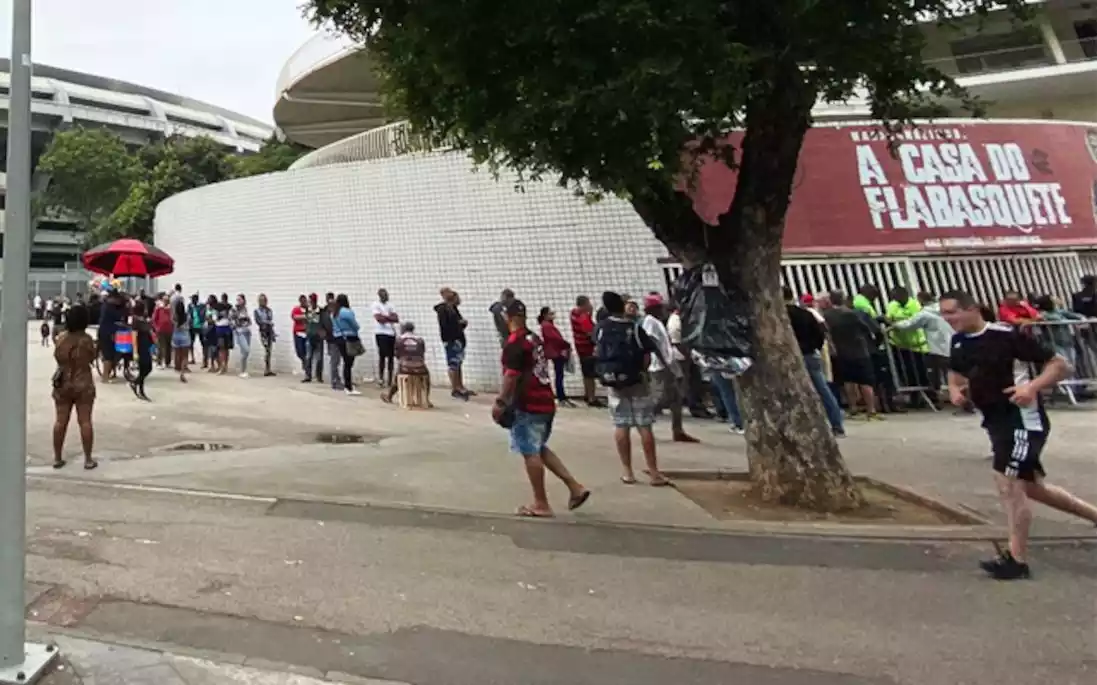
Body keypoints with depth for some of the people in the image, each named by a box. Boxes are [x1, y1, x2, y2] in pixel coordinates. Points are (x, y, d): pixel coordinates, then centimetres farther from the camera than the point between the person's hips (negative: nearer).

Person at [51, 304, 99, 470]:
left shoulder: (60, 338, 1)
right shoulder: (86, 339, -11)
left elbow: (57, 357, 11)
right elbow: (92, 359, -3)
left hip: (62, 384, 4)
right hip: (83, 385, -4)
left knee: (60, 421, 9)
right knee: (85, 421, -2)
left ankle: (57, 458, 15)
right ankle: (88, 459, 0)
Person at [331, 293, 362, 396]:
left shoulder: (334, 313, 13)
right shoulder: (347, 312, -13)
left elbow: (334, 327, 12)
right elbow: (355, 326, -6)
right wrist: (354, 331, 13)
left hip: (338, 339, 9)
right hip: (348, 339, -8)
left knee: (346, 362, 16)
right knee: (349, 363, -9)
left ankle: (347, 385, 23)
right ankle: (349, 388, -10)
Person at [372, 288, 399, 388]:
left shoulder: (389, 305, 16)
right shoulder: (376, 305, -2)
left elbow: (397, 319, 6)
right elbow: (379, 318, -15)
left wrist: (385, 317, -9)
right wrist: (390, 317, -4)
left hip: (391, 333, 6)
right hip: (381, 333, -6)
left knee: (391, 357, 6)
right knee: (382, 356, -7)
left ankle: (390, 379, 11)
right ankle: (380, 378, -1)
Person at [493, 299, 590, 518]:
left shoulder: (513, 343, -14)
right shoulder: (535, 338, 14)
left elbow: (511, 376, -20)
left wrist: (500, 402, -13)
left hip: (527, 406, -9)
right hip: (545, 402, 9)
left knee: (530, 453, 1)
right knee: (540, 449, 19)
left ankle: (541, 504, 9)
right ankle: (575, 488, 15)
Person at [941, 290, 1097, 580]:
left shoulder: (1007, 336, -18)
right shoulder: (958, 341, 3)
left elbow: (1060, 365, -14)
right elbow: (955, 371, 24)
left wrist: (1032, 387, -30)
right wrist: (954, 390, 2)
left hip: (1022, 420, -9)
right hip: (996, 422, 9)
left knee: (1008, 483, -12)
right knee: (1031, 487, 18)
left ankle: (1017, 560, -1)